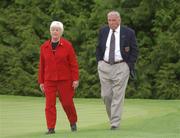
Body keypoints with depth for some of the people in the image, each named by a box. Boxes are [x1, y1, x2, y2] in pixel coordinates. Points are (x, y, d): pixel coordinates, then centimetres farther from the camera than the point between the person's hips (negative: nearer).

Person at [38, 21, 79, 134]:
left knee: (67, 102, 4)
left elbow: (74, 63, -4)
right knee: (49, 104, -6)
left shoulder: (67, 45, -4)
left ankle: (73, 122, 28)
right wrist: (41, 81, 9)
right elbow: (42, 65, 9)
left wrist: (75, 79, -9)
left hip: (65, 80, -2)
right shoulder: (44, 47, 5)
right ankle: (51, 128, -4)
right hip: (49, 80, 2)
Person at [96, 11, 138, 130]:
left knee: (118, 95, -7)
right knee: (106, 95, 3)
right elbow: (98, 48, 19)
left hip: (121, 67, -4)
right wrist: (99, 62, 7)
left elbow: (134, 50, 2)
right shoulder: (103, 31, 9)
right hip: (104, 66, 4)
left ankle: (115, 123, -6)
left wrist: (129, 65, -5)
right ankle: (112, 117, 24)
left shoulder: (128, 33, -2)